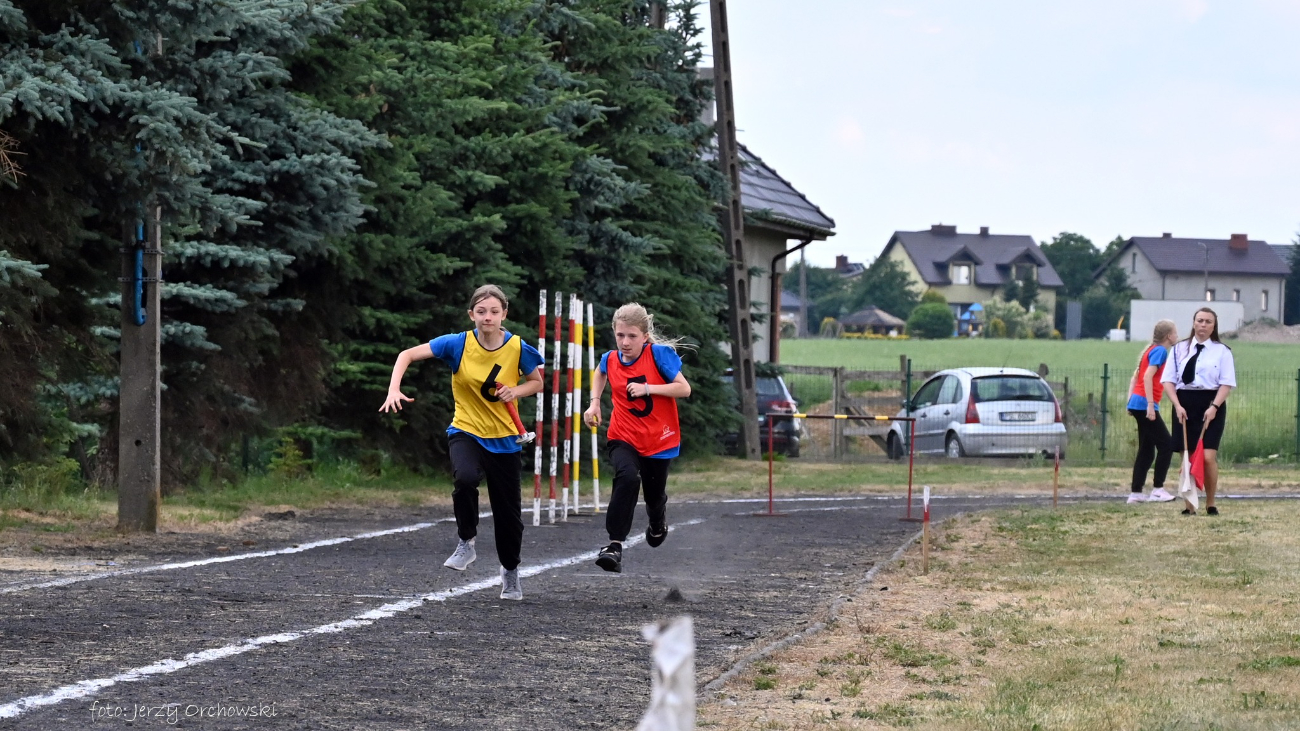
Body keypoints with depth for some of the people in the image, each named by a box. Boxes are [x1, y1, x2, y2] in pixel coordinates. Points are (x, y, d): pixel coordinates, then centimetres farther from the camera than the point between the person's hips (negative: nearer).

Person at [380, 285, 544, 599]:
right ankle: (466, 544, -12)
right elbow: (407, 355, -11)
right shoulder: (458, 344, -13)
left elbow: (537, 382, 6)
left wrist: (516, 391, -16)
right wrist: (394, 389, -27)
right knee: (465, 477, -35)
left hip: (503, 438, 2)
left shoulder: (518, 348, -10)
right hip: (466, 431, -1)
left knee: (508, 512, 8)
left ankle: (510, 572, 36)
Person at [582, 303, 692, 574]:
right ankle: (615, 545, -32)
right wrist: (595, 402, 8)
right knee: (627, 478, -30)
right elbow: (600, 372, 21)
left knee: (655, 495, 14)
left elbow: (684, 389, -16)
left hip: (659, 440, 0)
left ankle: (658, 524, 53)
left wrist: (648, 388, -25)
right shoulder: (610, 359, -5)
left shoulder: (659, 354, -16)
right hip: (623, 438, 0)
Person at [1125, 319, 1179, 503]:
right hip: (1145, 404, -10)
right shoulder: (1160, 351, -9)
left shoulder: (1152, 350, 19)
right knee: (1166, 445, -8)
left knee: (1147, 450, 10)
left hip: (1137, 404, 10)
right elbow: (1148, 376, -20)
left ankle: (1135, 493, 8)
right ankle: (1158, 489, -10)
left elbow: (1136, 376, 21)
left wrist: (1130, 400, 18)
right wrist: (1150, 404, -24)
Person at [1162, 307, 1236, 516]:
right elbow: (1169, 380, 6)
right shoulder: (1180, 349, 10)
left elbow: (1226, 383, -2)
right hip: (1185, 406, 2)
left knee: (1208, 457, -12)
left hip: (1211, 407, -2)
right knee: (1187, 458, 1)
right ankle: (1190, 505, 7)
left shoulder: (1222, 351, 4)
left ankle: (1210, 503, 3)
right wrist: (1177, 405, -8)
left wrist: (1214, 407, -15)